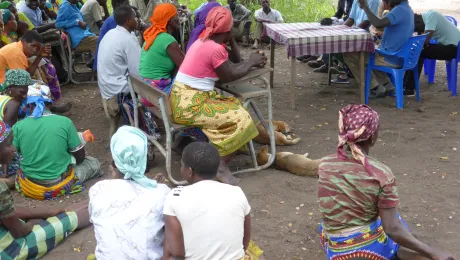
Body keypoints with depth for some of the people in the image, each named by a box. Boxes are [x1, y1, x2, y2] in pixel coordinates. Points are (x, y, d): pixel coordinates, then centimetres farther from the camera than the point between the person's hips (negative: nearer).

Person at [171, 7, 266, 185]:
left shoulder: (203, 42, 11)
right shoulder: (215, 49, -18)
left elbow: (227, 69, 20)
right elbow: (229, 76, -6)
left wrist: (250, 62, 18)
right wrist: (251, 62, 7)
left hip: (183, 99, 10)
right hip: (189, 105, -10)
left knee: (234, 105, 16)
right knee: (239, 118, -9)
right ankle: (222, 167, -5)